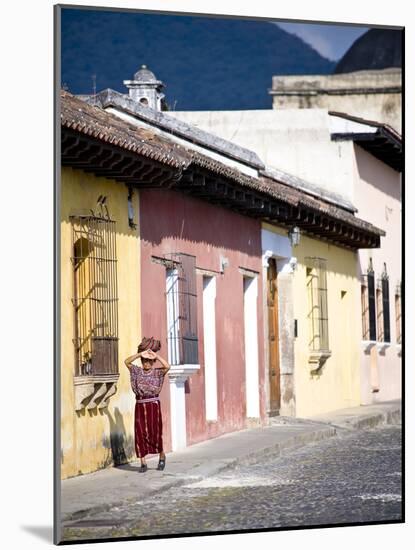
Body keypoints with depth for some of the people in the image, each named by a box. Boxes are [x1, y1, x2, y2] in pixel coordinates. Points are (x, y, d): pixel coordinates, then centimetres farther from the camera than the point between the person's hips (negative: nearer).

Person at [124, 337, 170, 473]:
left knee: (155, 432, -1)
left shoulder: (157, 372, -1)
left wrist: (156, 355, -22)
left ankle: (162, 455, 26)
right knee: (140, 433, 0)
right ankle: (143, 463, 6)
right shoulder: (137, 371, 4)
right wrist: (140, 354, -18)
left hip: (153, 405, -2)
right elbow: (127, 362, -10)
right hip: (140, 405, 2)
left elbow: (167, 366, -21)